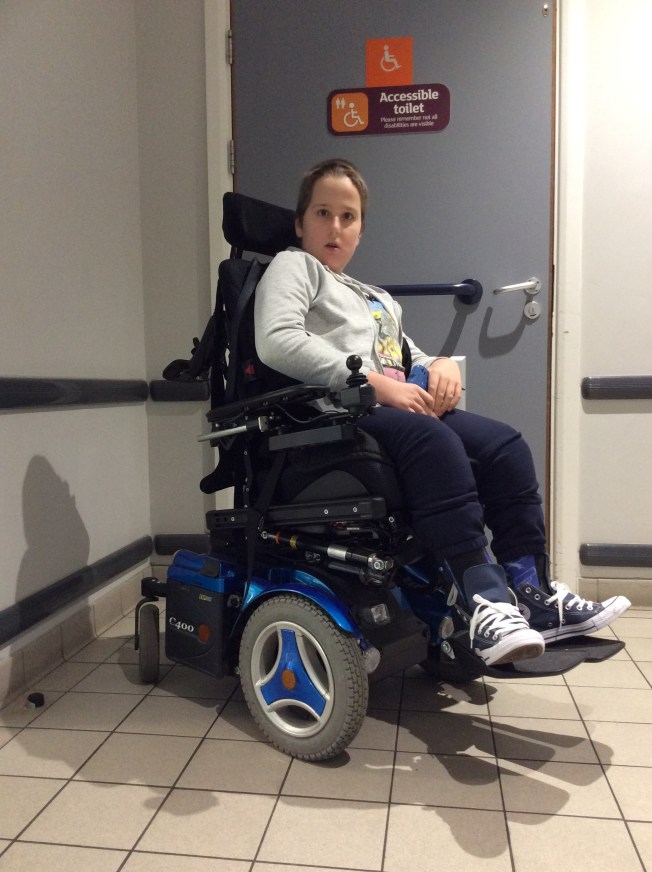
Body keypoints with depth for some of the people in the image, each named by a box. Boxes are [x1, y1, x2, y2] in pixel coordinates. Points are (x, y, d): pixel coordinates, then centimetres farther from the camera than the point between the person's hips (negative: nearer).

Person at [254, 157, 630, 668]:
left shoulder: (379, 300, 34)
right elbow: (278, 341, -12)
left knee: (506, 445, -12)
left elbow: (413, 361, 31)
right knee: (434, 441, -34)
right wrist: (375, 382, -17)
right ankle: (482, 603, -37)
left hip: (398, 411, 8)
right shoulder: (294, 266, 10)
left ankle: (531, 593, -12)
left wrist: (442, 366, 4)